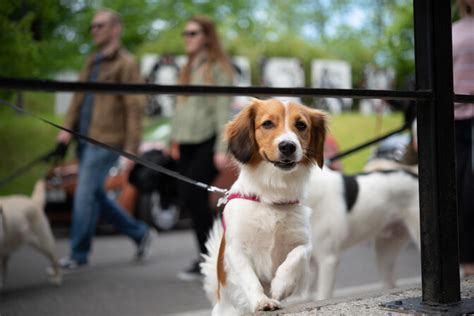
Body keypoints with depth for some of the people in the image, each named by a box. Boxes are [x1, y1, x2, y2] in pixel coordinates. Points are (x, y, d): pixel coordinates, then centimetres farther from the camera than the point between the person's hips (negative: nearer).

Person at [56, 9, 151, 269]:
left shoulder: (126, 64, -6)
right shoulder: (92, 62, 18)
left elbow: (134, 108, -11)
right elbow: (79, 97, 17)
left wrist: (131, 149, -16)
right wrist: (67, 127, 4)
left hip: (106, 141, -8)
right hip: (85, 140, 8)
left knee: (85, 194, -7)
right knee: (95, 195, 12)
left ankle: (78, 254, 4)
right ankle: (139, 232, 25)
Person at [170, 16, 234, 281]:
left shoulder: (219, 67, -3)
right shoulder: (189, 68, 18)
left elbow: (223, 108, -10)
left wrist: (222, 149, -15)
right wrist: (175, 139, 15)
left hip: (208, 142, -7)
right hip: (187, 143, 7)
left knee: (194, 197, -14)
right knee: (189, 200, 4)